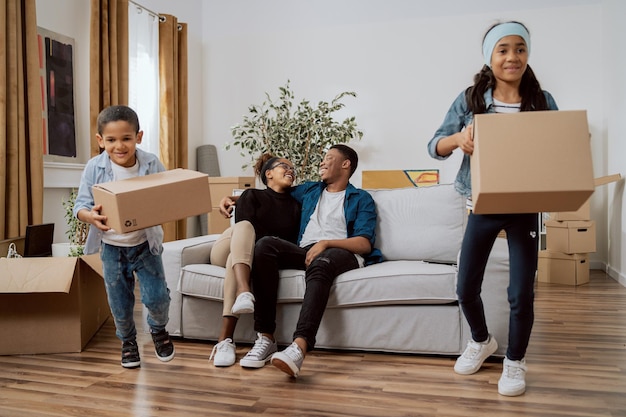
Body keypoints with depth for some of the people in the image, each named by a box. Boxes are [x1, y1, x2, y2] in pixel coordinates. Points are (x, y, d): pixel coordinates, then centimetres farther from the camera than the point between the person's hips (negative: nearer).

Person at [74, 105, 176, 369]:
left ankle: (158, 329, 29)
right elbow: (80, 204, -11)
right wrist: (89, 216, -34)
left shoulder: (152, 164, -15)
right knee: (120, 303, 12)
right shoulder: (94, 168, -15)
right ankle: (127, 341, 41)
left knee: (155, 296, -6)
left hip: (145, 243, -1)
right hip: (111, 247, 1)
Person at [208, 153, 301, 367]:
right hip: (226, 252, -1)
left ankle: (225, 339, -50)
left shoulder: (295, 206, 15)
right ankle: (244, 292, -59)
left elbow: (293, 241, 7)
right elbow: (244, 229, -8)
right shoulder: (252, 196, 6)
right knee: (244, 226, -34)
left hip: (257, 258, 1)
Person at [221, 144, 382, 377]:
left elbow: (365, 244, 1)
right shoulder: (308, 190, 31)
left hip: (342, 254, -3)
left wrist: (326, 243, -15)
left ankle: (300, 345, -57)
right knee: (265, 244, -27)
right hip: (305, 251, 4)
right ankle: (265, 337, -30)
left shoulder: (362, 199, 16)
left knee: (320, 263, -39)